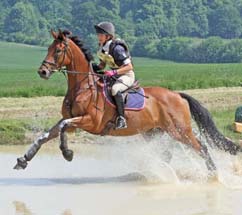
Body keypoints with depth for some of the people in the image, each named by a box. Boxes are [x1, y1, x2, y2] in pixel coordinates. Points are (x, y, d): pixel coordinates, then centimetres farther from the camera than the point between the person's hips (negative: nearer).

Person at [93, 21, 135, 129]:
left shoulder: (117, 48, -24)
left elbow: (129, 67, -23)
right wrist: (91, 67, -5)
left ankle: (121, 119, -37)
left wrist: (114, 72, -35)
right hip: (114, 75, 10)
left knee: (115, 89, -37)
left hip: (126, 75, -10)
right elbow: (102, 65, 14)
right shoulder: (102, 48, 3)